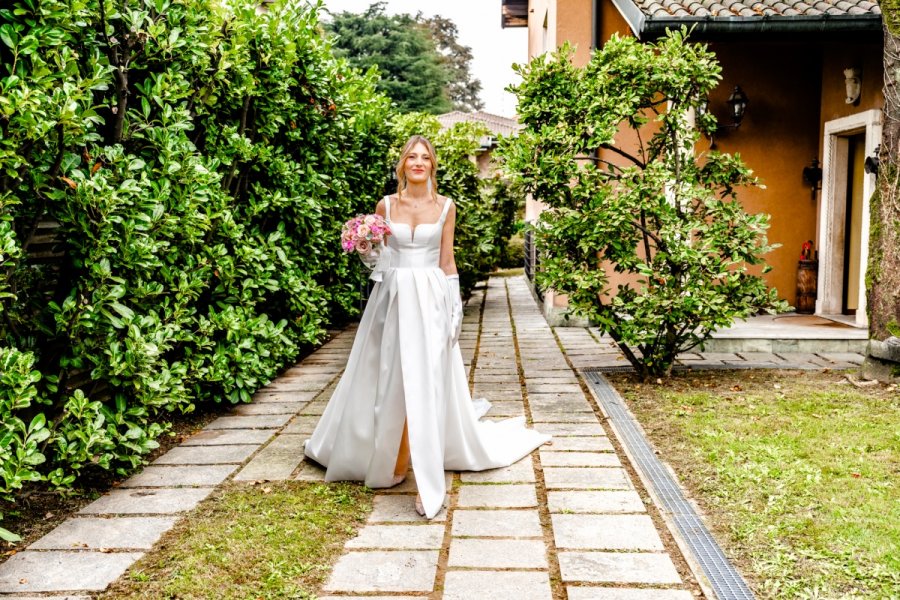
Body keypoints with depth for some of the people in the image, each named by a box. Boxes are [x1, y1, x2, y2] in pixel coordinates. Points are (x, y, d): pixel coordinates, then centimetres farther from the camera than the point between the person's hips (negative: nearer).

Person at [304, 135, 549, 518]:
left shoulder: (445, 207, 4)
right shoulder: (385, 205, 7)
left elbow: (447, 261, 5)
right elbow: (376, 254, 13)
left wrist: (454, 306, 0)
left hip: (429, 299, -2)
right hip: (392, 298, 2)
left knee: (425, 384, -7)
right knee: (388, 382, 6)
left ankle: (428, 481, -5)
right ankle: (386, 458, 24)